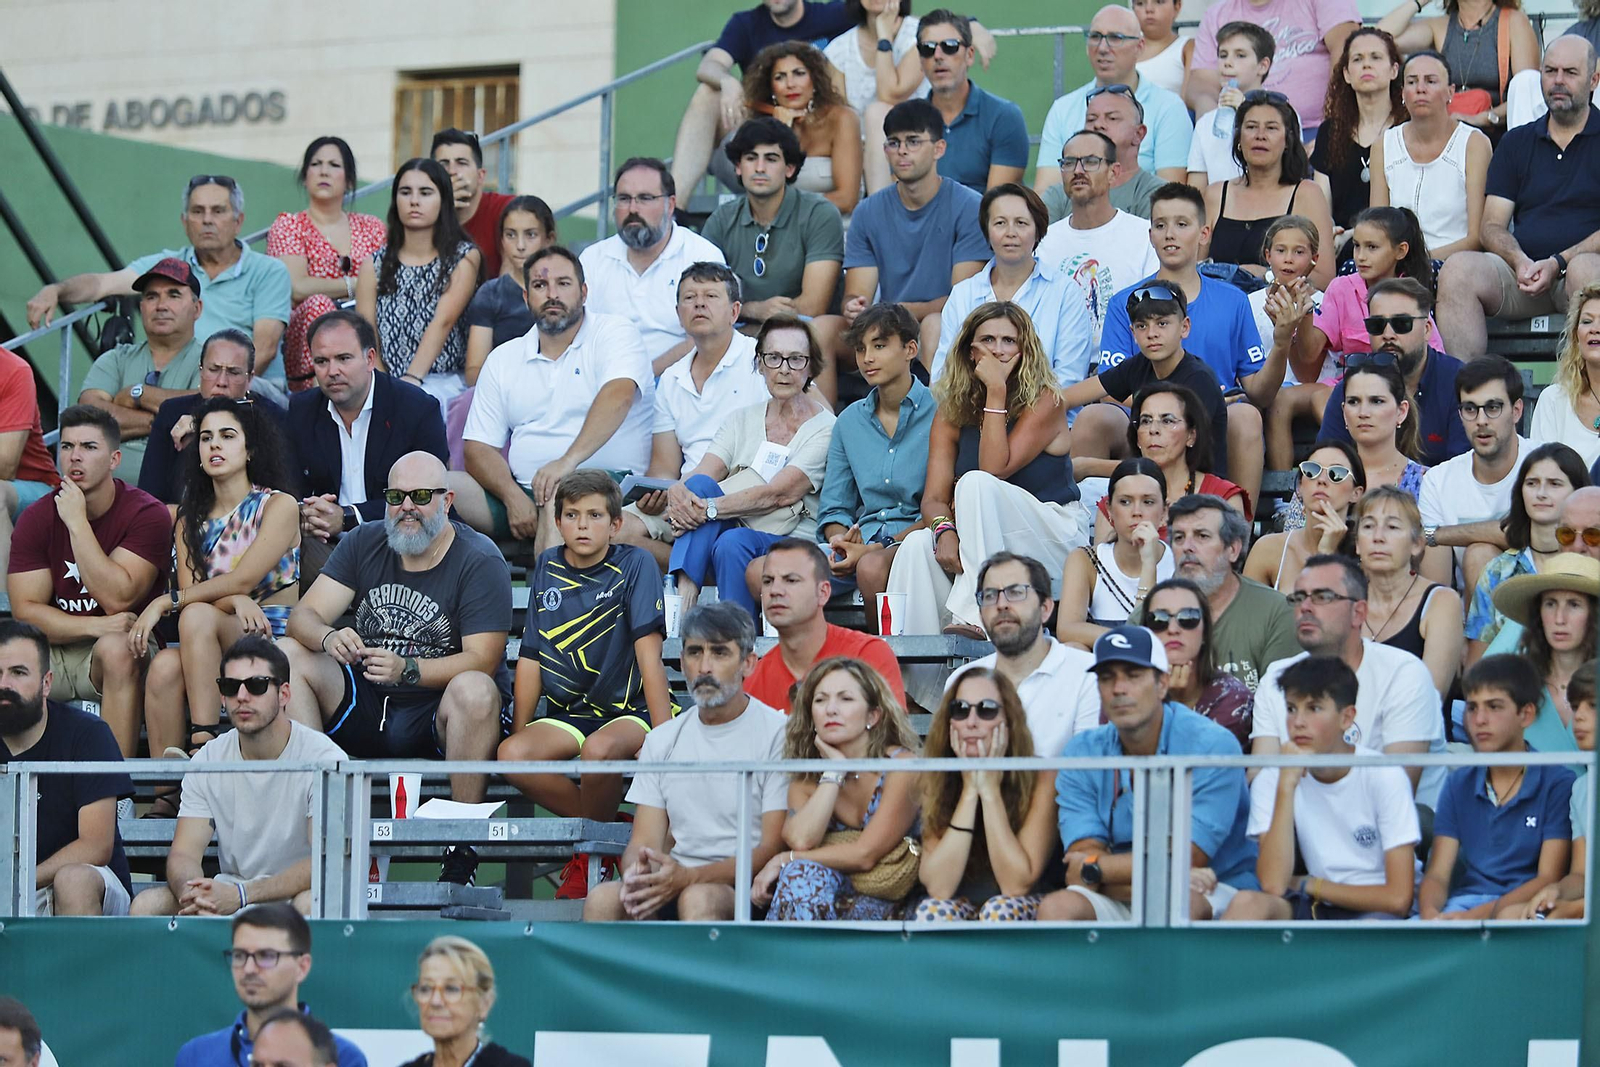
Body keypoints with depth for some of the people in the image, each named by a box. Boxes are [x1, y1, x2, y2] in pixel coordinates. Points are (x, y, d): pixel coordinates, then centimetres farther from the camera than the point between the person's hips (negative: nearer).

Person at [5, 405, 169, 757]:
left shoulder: (146, 514, -8)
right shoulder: (36, 518, 2)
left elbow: (117, 600, -19)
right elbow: (25, 611, -5)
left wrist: (77, 523, -19)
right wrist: (96, 626, -20)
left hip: (122, 646, -3)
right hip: (51, 653, 3)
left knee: (116, 649, -37)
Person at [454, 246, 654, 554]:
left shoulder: (614, 333, 4)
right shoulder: (503, 360, 17)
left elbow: (619, 396, -17)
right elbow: (478, 446, 11)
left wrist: (568, 461, -32)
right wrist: (513, 497, -11)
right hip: (525, 492, 5)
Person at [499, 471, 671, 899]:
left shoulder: (635, 565, -6)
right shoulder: (548, 569, 7)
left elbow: (648, 651, -13)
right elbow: (531, 658, 9)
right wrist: (519, 732, 2)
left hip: (630, 711, -4)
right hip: (568, 715, 5)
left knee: (599, 749, -39)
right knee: (510, 756, -27)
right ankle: (611, 831, -8)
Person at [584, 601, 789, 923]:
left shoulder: (777, 735, -1)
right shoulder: (662, 742, 17)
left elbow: (773, 848, -7)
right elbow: (644, 843, 11)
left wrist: (689, 877, -23)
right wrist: (637, 873, -17)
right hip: (675, 886, 4)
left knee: (699, 898, -39)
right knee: (602, 899, -28)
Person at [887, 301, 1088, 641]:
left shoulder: (1045, 402, -7)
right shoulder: (952, 413, 7)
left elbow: (995, 469, -19)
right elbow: (934, 496, -2)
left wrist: (997, 392, -18)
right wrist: (944, 530, -25)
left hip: (1056, 542, -4)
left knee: (976, 483, -30)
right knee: (917, 546, -27)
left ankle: (972, 613, -38)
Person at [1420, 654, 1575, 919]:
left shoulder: (1558, 784, 0)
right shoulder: (1459, 784, 16)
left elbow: (1549, 878, -7)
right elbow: (1437, 874, 9)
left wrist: (1477, 916, -21)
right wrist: (1430, 913, -17)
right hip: (1465, 902, 4)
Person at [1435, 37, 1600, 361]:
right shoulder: (1516, 142, 21)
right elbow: (1492, 226, 13)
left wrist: (1558, 263, -17)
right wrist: (1520, 261, -10)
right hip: (1525, 274, 4)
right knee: (1458, 268, -25)